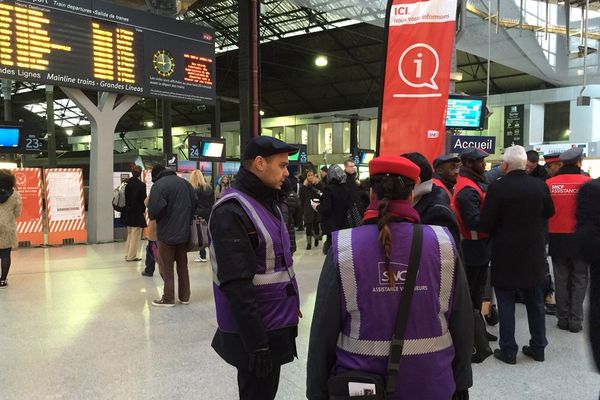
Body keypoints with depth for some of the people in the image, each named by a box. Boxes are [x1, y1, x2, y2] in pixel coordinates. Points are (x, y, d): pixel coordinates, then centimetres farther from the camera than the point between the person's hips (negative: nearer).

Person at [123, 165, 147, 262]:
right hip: (138, 213, -6)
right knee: (136, 235, 2)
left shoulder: (128, 184, 4)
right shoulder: (141, 185, -13)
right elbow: (143, 199, -11)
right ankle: (132, 256, 6)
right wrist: (144, 211, 3)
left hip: (129, 213, 6)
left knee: (130, 235, 18)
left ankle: (129, 254, 23)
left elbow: (126, 198, 5)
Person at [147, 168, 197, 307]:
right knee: (183, 265, 15)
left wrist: (152, 217, -2)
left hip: (167, 233, -6)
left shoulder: (159, 185, -14)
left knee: (166, 267, 6)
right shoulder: (185, 183, 7)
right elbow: (194, 204, 9)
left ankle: (168, 298, 11)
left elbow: (154, 210, -23)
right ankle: (184, 296, 21)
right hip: (184, 232, 6)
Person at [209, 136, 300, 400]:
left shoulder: (268, 202, 10)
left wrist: (289, 309, 17)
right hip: (256, 332, -9)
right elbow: (237, 285, -25)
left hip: (275, 325, 9)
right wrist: (256, 343, -24)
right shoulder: (232, 212, -21)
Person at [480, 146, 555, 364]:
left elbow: (486, 223, -15)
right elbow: (549, 212, 11)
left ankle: (508, 350, 12)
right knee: (535, 302, 17)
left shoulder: (497, 188, -18)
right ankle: (538, 347, 27)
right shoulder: (540, 185, -5)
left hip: (506, 253, -4)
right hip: (534, 253, 4)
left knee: (506, 303, 6)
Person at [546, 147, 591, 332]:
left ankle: (563, 318, 18)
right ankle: (575, 320, 12)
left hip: (556, 238, 2)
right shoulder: (587, 182, -11)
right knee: (579, 279, 10)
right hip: (579, 238, -2)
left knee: (561, 279, 12)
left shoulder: (549, 183, -5)